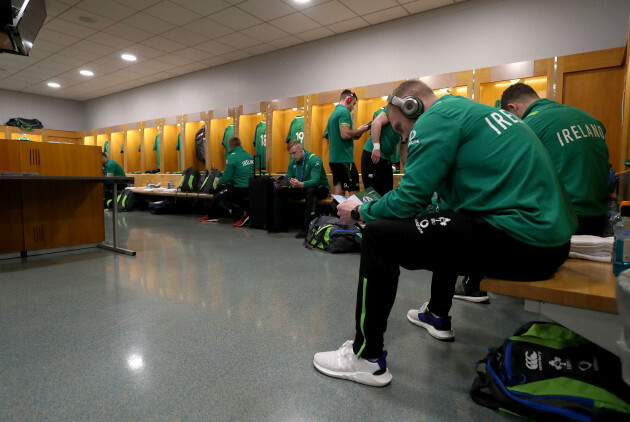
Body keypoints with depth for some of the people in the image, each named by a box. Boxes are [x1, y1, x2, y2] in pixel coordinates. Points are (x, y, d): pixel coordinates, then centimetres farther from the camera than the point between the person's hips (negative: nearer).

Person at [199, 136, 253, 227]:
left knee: (217, 199, 5)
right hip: (249, 187, 9)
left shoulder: (232, 157, -15)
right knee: (218, 189, 22)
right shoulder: (249, 156, 9)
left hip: (240, 189, -9)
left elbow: (226, 178, -14)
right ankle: (211, 215, 31)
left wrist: (218, 181, 8)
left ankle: (241, 214, -10)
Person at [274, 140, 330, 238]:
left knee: (310, 191, -40)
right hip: (303, 190, 7)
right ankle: (279, 223, -1)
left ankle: (306, 228, -40)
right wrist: (281, 184, -20)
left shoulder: (314, 159, -20)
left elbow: (315, 181, -32)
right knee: (280, 191, -6)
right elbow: (288, 179, 4)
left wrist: (300, 184, -50)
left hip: (321, 189, -7)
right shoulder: (293, 161, 3)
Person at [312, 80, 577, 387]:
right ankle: (438, 317, 49)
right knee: (446, 226, 35)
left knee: (378, 236, -11)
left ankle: (368, 358, 1)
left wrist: (359, 212, 5)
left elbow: (409, 199, -14)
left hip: (518, 240, -11)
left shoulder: (436, 117, -7)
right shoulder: (470, 110, 22)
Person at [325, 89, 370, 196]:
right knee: (354, 192, -7)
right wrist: (359, 130, -4)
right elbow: (345, 134, -21)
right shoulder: (344, 112, -8)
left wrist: (354, 135, 19)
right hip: (344, 158, -9)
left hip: (333, 158, 9)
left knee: (339, 190, 10)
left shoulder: (333, 114, 20)